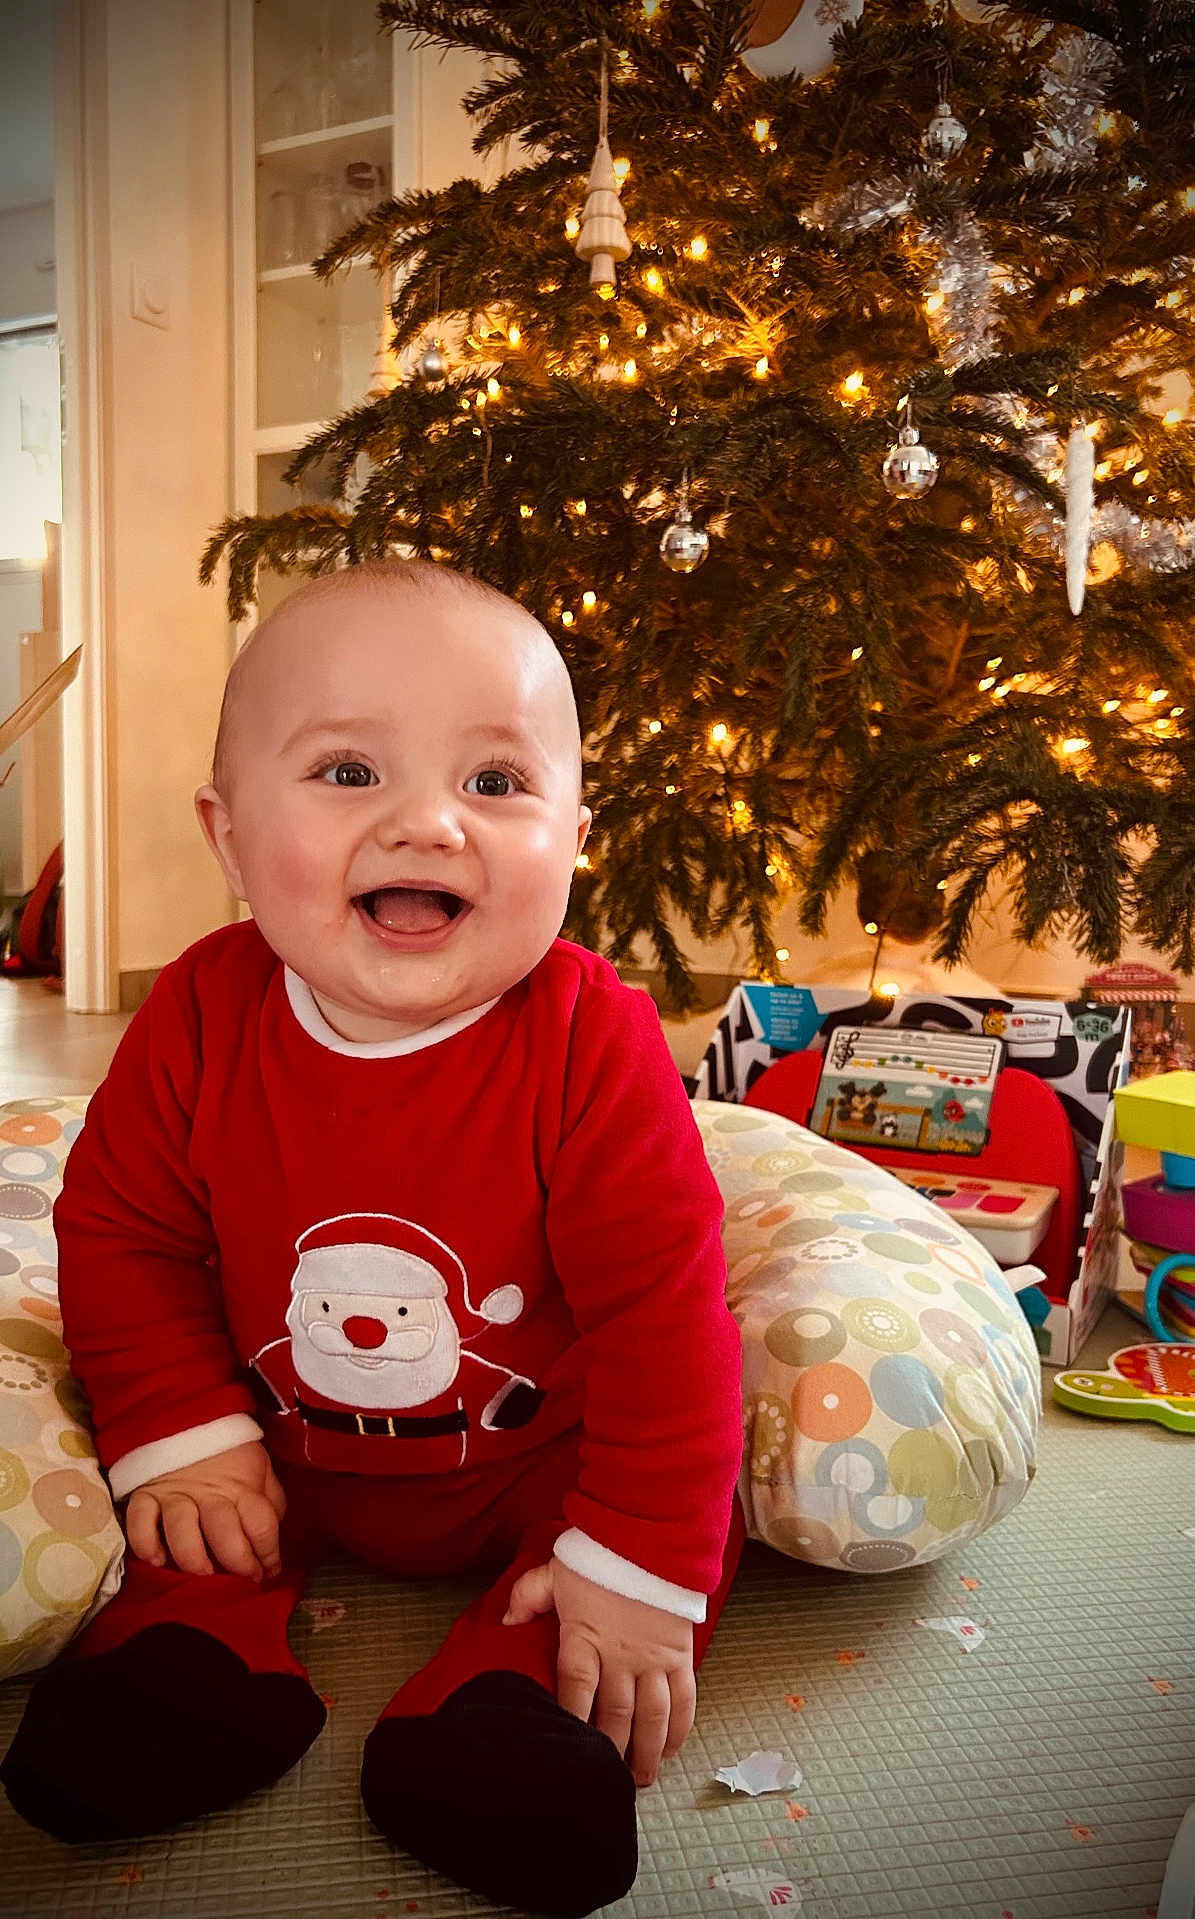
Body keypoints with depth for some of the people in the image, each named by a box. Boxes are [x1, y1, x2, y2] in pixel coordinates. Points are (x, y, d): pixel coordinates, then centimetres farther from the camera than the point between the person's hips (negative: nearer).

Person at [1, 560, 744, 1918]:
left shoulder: (590, 1044, -28)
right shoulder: (203, 1019, -19)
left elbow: (661, 1309, -23)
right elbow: (120, 1232, -6)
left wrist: (641, 1566, -20)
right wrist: (182, 1439, -12)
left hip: (537, 1459, -1)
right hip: (281, 1439, 2)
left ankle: (515, 1692, -5)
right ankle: (201, 1648, 13)